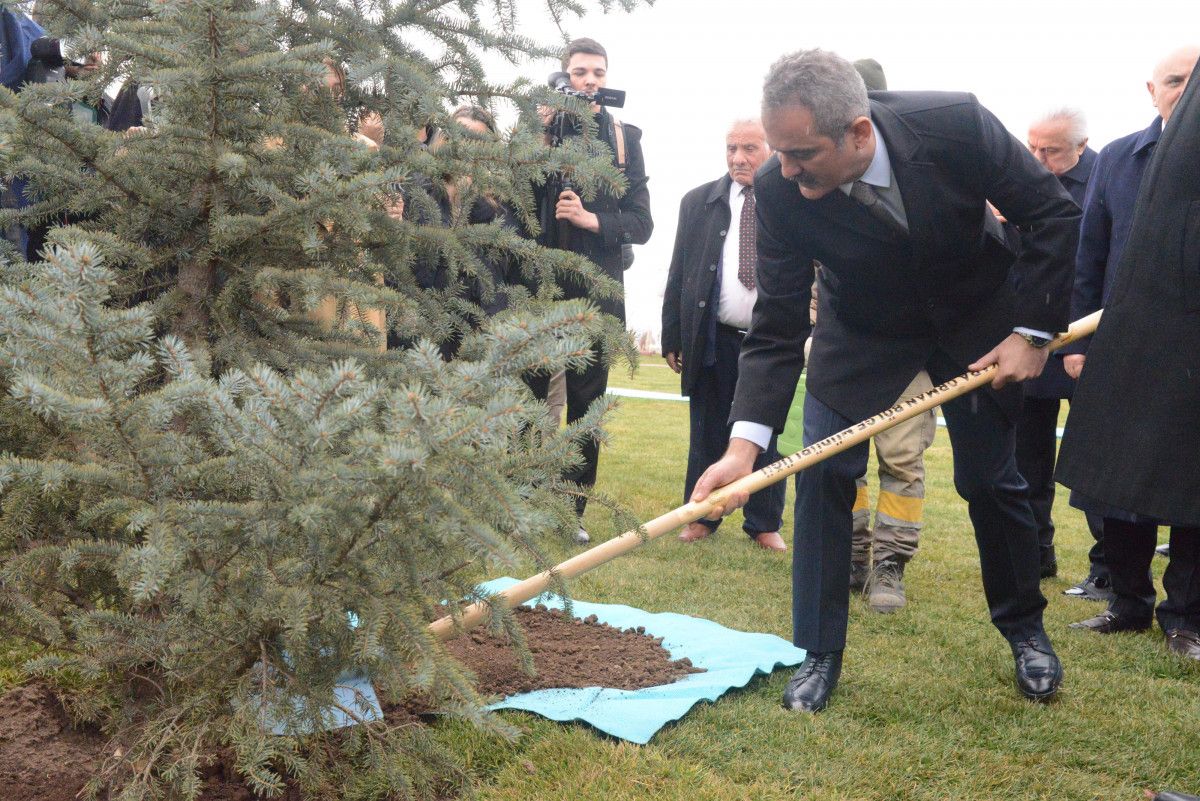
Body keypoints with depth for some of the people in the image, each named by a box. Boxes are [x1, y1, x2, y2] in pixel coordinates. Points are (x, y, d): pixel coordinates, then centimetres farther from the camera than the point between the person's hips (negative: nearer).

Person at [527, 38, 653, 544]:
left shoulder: (625, 137, 7)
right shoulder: (539, 126, 5)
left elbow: (641, 223, 4)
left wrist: (591, 218, -13)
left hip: (596, 288, 1)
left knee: (587, 403, 7)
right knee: (529, 395, 2)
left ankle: (573, 509, 17)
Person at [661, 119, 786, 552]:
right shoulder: (698, 202, 6)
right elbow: (678, 275, 7)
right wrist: (672, 337, 3)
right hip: (714, 340, 1)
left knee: (768, 436, 7)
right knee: (707, 435, 10)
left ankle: (765, 524, 20)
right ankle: (701, 517, 24)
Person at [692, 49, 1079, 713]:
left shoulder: (956, 124, -32)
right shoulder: (779, 190, -28)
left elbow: (1053, 214, -16)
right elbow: (778, 326, -23)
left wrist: (1032, 331, -19)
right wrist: (745, 442, -34)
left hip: (976, 319, 0)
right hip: (862, 329, 1)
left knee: (990, 479, 5)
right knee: (821, 472, -10)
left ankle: (1024, 627, 31)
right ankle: (819, 653, 5)